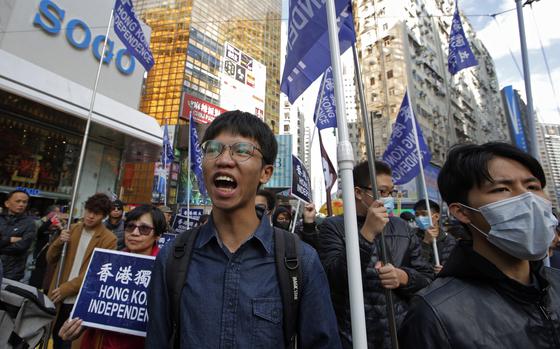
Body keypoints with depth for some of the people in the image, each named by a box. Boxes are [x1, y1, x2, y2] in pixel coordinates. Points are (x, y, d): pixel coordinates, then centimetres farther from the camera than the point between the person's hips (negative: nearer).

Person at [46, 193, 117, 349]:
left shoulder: (109, 239, -13)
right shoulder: (73, 229, 4)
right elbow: (50, 259, 7)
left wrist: (66, 288, -16)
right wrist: (59, 242, -11)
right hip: (58, 299, 5)